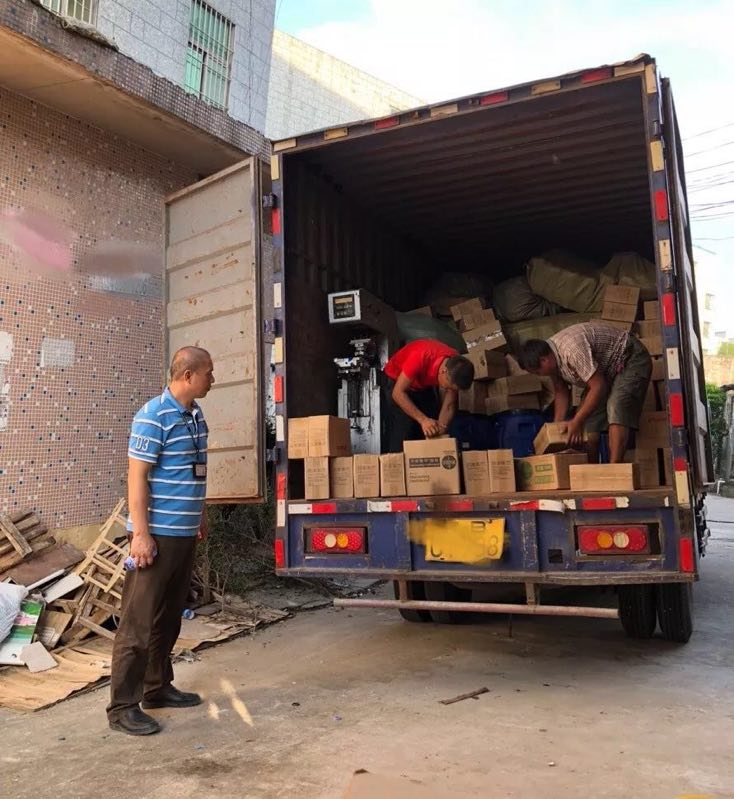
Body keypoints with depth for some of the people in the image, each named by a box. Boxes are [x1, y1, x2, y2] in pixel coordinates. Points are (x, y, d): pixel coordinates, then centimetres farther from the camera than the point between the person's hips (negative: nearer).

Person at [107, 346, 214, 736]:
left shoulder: (196, 415, 10)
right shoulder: (154, 417, -16)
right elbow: (136, 477, -17)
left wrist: (200, 517, 21)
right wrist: (141, 533, -20)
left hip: (185, 533, 8)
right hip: (157, 534, -8)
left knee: (169, 617, 17)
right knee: (139, 620, 0)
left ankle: (158, 687, 30)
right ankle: (122, 706, 10)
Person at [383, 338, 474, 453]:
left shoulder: (456, 367, -25)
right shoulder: (420, 357, -41)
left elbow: (449, 405, -17)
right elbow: (398, 393, -37)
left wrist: (440, 431, -31)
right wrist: (423, 420, -45)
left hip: (426, 384, 4)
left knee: (432, 437, -5)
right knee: (403, 433, -18)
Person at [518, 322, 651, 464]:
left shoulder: (572, 349, -36)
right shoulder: (552, 355, -8)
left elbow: (599, 387, -34)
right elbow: (561, 392, 4)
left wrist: (577, 422, -30)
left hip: (631, 360, -9)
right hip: (605, 371, 9)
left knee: (616, 409, -28)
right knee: (588, 416, -2)